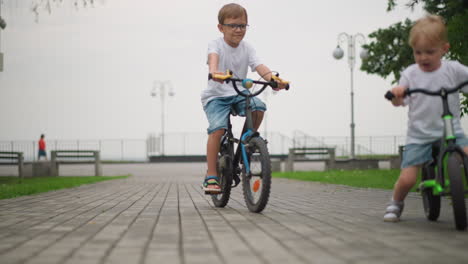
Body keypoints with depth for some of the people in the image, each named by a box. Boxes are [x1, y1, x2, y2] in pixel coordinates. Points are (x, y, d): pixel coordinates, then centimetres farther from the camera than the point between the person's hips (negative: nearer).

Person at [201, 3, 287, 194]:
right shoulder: (216, 45, -8)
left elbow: (259, 66, -12)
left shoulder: (247, 49, 3)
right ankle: (211, 177, -19)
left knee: (258, 107, -27)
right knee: (217, 128, -26)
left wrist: (272, 78, -33)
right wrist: (214, 71, -55)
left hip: (238, 94, 4)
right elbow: (213, 57, -31)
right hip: (215, 95, -3)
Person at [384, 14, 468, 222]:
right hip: (419, 135, 0)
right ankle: (396, 204, 22)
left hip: (451, 131, 0)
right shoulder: (410, 74, 1)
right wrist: (396, 94, -23)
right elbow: (399, 102, 0)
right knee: (407, 179, -11)